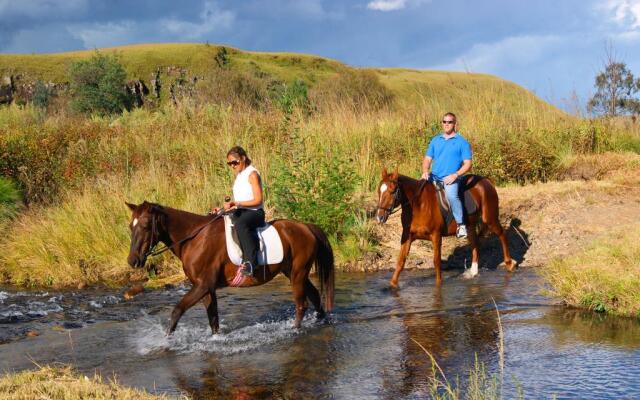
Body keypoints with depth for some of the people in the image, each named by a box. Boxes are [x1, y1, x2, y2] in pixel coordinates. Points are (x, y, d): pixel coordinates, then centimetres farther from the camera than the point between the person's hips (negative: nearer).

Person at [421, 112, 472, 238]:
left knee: (451, 195, -34)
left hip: (451, 178, -5)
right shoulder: (435, 140, 16)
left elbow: (467, 164, -1)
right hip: (434, 177, 5)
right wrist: (425, 171, -5)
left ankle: (461, 224, -22)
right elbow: (427, 159, 16)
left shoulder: (462, 142, 3)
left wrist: (455, 175, -15)